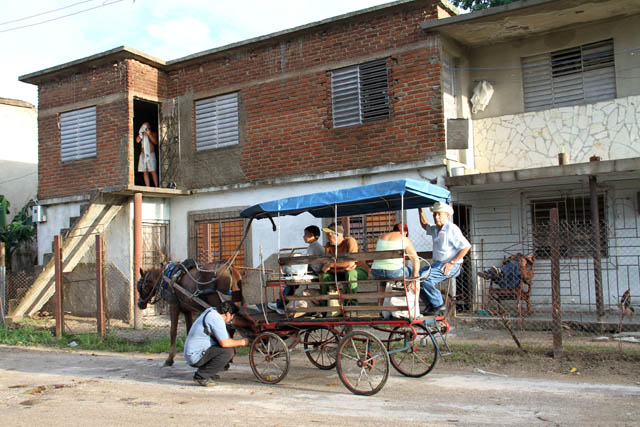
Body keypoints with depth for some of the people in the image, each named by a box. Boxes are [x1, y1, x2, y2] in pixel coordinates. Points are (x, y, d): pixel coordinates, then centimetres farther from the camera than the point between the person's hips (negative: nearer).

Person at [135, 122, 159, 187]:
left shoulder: (153, 133, 10)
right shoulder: (141, 134, 17)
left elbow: (155, 142, -7)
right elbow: (137, 140, -1)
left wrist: (149, 134, -13)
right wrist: (141, 133, -3)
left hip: (151, 154, -3)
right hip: (143, 155, 3)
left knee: (152, 171, -13)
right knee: (145, 172, -2)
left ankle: (156, 187, -14)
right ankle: (147, 187, -2)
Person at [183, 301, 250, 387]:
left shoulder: (212, 311, 10)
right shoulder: (216, 319, -19)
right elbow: (224, 343, -23)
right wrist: (242, 342, -7)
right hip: (195, 356, -10)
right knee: (228, 351, -21)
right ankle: (201, 375, -11)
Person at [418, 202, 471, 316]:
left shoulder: (452, 229, -11)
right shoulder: (435, 229, 16)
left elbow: (466, 246, -16)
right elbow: (425, 225, 39)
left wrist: (451, 263, -19)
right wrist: (420, 210, 26)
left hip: (451, 266, -8)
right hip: (437, 264, 8)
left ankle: (438, 304, -12)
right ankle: (429, 305, -4)